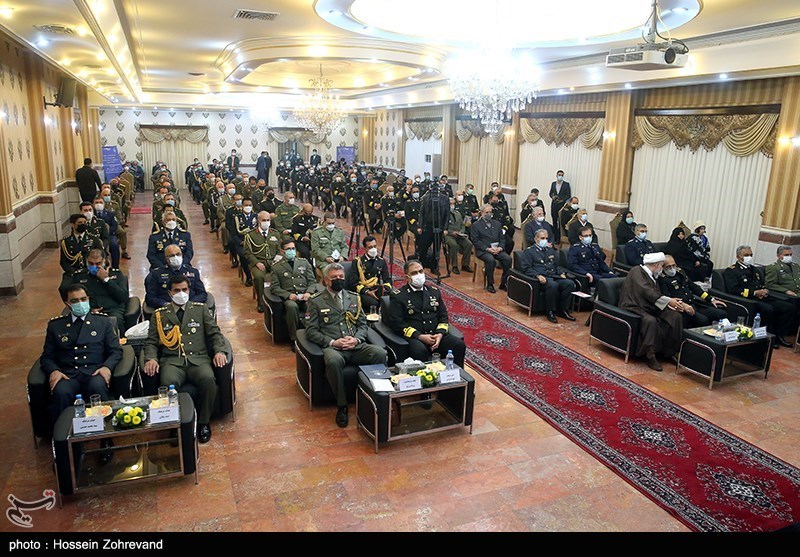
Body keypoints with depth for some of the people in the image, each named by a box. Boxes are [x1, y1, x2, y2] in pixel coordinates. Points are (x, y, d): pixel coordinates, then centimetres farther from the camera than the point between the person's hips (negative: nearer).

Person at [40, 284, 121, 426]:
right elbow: (47, 356, 16)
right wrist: (53, 371, -6)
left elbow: (116, 351, 9)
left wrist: (107, 366, -12)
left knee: (98, 387, -36)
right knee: (61, 392, -33)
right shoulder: (55, 325, 17)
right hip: (67, 375, 1)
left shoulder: (104, 321, 13)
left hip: (94, 373, -1)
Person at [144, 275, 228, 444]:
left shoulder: (201, 309, 18)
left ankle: (203, 422, -11)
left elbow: (215, 333, 12)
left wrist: (219, 351, -7)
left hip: (198, 358, 0)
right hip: (172, 360, 0)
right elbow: (151, 342, 14)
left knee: (208, 380, -33)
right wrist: (151, 358, -7)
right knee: (168, 384, -35)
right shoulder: (159, 314, 18)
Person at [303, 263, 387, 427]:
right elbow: (311, 331, 2)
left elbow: (363, 324, 17)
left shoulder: (354, 298, 19)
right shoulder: (315, 301, 8)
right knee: (333, 361, -39)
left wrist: (356, 339, -5)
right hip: (332, 347, -3)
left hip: (356, 346, 3)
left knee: (380, 353, -29)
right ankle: (342, 406, -20)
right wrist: (332, 342, -13)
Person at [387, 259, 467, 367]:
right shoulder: (398, 295, 3)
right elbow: (396, 323, -6)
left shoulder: (434, 292, 18)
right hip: (413, 336, -4)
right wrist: (420, 336, -15)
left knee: (459, 345, -20)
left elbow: (443, 317, 17)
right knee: (420, 351, -37)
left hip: (436, 334, 5)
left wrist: (440, 334, -5)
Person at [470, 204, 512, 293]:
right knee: (491, 260, -35)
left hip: (497, 249, 4)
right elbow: (475, 241, -5)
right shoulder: (475, 225, 3)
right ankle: (490, 284, -17)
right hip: (483, 251, -4)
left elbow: (502, 238, 16)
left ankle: (503, 283, -10)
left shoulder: (497, 224, 19)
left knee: (508, 258, -23)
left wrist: (500, 247, -6)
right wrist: (487, 249, -16)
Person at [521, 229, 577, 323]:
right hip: (542, 278, -6)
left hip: (555, 276, 6)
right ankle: (550, 312, -22)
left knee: (570, 283, -23)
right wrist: (538, 276, -18)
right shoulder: (528, 251, 9)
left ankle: (563, 310, -13)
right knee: (553, 285, -38)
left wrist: (562, 273, 6)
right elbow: (526, 268, -2)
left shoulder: (551, 250, 28)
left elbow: (557, 265, 29)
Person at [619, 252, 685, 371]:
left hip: (650, 307, 9)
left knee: (676, 317, -8)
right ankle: (650, 355, -24)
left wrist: (672, 302, -8)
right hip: (634, 307, -8)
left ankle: (670, 352, -2)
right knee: (651, 321, -37)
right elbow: (646, 291, -22)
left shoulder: (653, 276, 18)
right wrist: (668, 301, -22)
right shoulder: (637, 271, -9)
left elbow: (656, 295, 9)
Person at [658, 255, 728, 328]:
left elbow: (694, 287, 24)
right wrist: (683, 305, -31)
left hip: (695, 304, 7)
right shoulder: (662, 279, -4)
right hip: (682, 308, -7)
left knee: (723, 314, -10)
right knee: (703, 320, -32)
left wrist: (711, 299, 19)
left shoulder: (680, 272, 19)